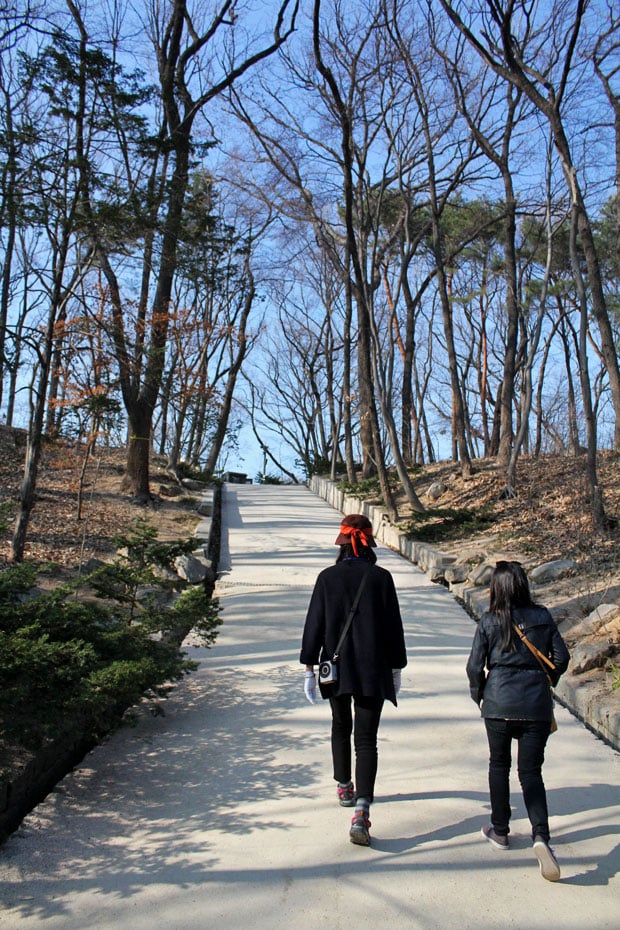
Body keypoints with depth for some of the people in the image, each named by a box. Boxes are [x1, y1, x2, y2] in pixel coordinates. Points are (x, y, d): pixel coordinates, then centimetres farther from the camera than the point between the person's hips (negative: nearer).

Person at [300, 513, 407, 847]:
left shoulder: (328, 578, -5)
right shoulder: (381, 578, -6)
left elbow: (314, 624, -3)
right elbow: (393, 626, -1)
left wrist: (309, 668, 3)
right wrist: (396, 669, 9)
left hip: (336, 668, 2)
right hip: (372, 670, -1)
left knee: (340, 728, 23)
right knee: (366, 739, -1)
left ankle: (344, 788, 39)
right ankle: (361, 810, -14)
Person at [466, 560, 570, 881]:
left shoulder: (489, 621, -5)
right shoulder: (542, 617, 0)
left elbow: (475, 666, -5)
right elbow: (561, 657, 4)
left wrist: (478, 695, 13)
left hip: (498, 704, -1)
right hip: (536, 706, 1)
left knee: (499, 766, 18)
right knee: (531, 772, 7)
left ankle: (500, 830, 27)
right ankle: (540, 836, -13)